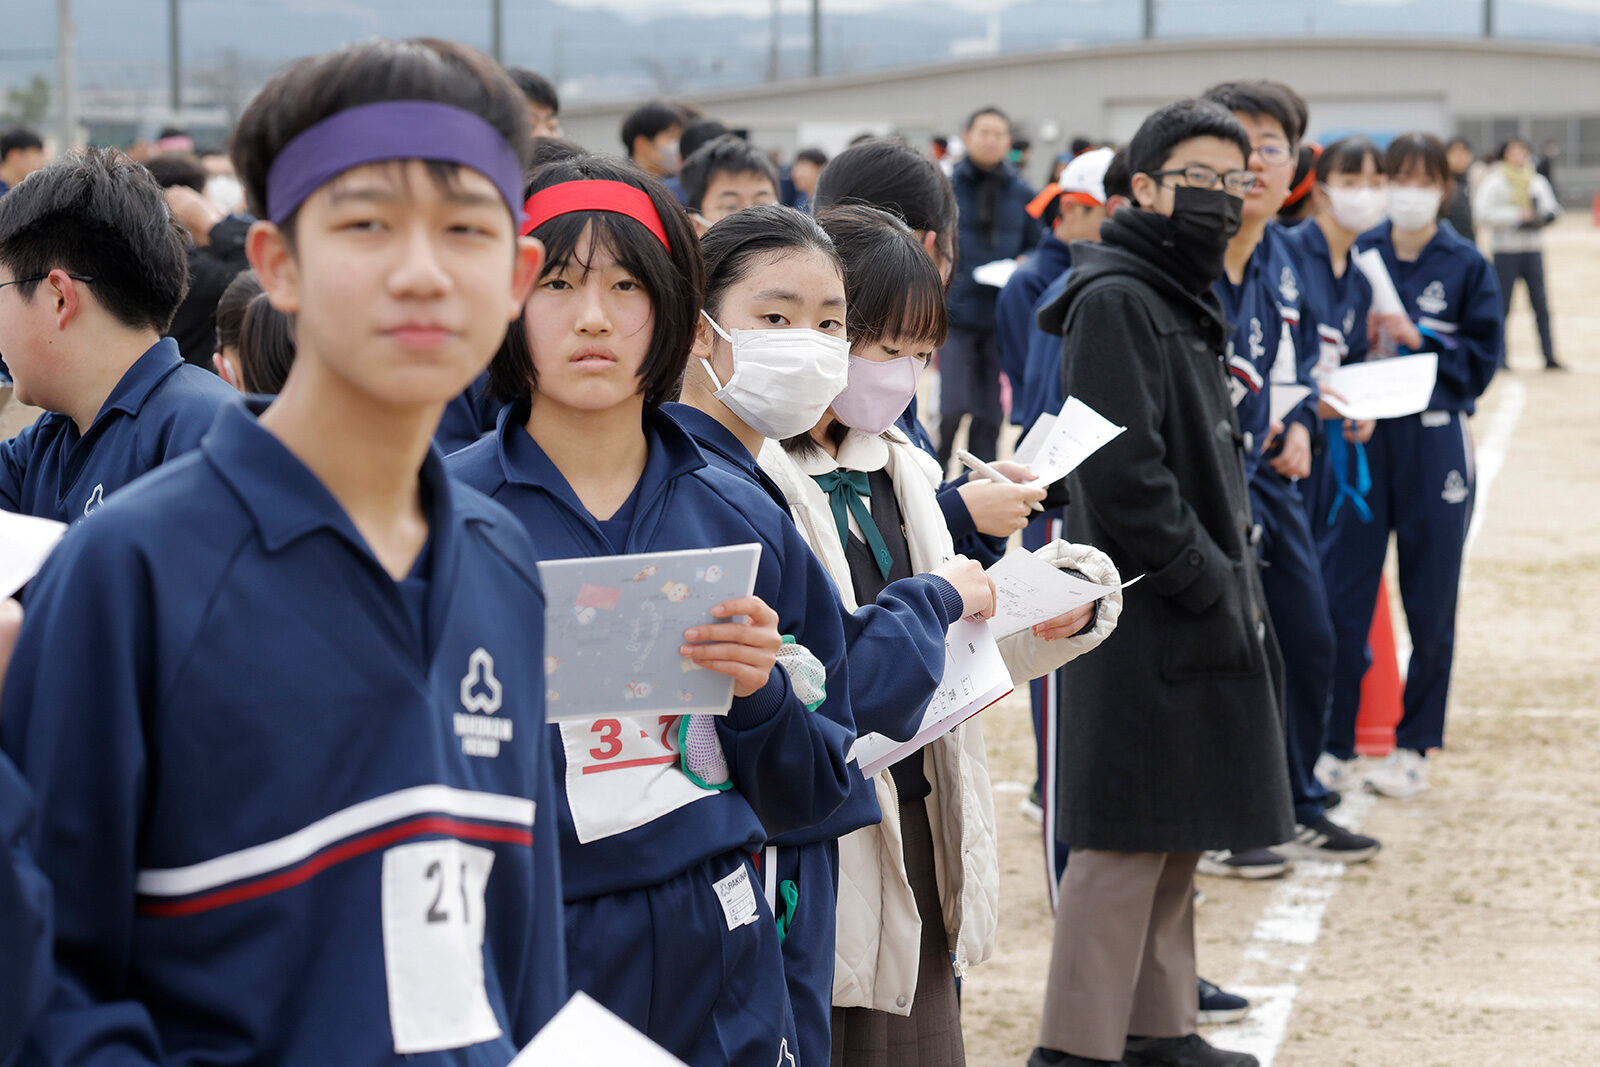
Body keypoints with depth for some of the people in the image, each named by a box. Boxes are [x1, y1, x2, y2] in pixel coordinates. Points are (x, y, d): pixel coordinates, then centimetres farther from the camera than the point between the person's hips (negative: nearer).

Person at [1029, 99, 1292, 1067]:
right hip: (1145, 615, -10)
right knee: (1128, 841, -7)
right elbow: (1125, 475, -21)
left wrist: (1233, 575, 12)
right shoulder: (1114, 303, -14)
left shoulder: (1184, 300, 17)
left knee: (1178, 839, 15)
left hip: (1200, 614, 10)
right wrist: (1210, 582, -17)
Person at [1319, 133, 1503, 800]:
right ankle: (1336, 747, 7)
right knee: (1342, 597, -2)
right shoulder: (1359, 255, 3)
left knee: (1429, 605, 5)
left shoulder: (1466, 266, 1)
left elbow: (1482, 360, -1)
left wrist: (1420, 340, -14)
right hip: (1360, 437, 1)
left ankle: (1414, 747, 16)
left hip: (1433, 440, -1)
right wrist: (1361, 339, -12)